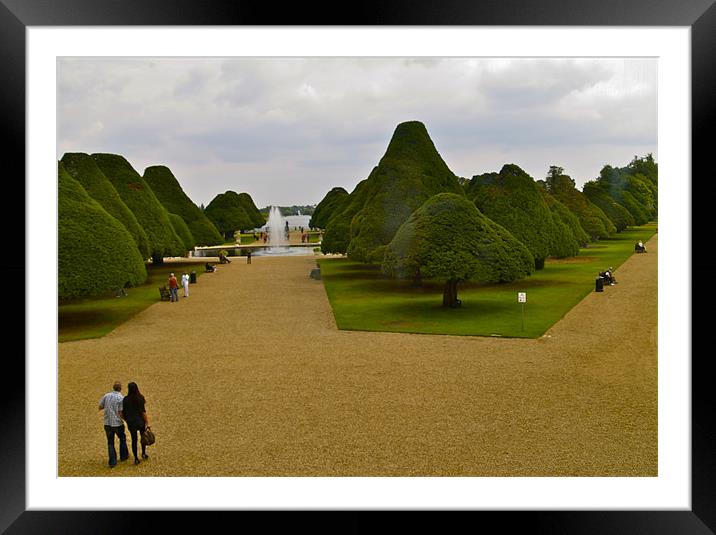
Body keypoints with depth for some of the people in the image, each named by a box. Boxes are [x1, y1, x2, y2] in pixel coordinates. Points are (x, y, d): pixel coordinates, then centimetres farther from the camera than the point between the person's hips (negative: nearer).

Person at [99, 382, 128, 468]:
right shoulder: (121, 398, -13)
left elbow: (100, 407, 9)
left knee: (110, 443, 11)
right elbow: (121, 413, -15)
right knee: (122, 439, 22)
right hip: (117, 423, -3)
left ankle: (112, 462, 8)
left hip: (107, 423, 3)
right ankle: (123, 456, 35)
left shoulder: (106, 396, 0)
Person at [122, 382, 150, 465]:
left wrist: (126, 420, 16)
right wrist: (147, 422, -7)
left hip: (131, 422, 1)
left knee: (134, 440, 11)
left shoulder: (125, 399, -7)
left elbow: (124, 411, -2)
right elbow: (143, 411, -13)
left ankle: (136, 458, 12)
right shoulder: (140, 398, -12)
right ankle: (143, 453, 31)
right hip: (140, 421, -1)